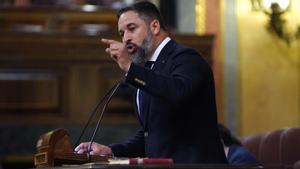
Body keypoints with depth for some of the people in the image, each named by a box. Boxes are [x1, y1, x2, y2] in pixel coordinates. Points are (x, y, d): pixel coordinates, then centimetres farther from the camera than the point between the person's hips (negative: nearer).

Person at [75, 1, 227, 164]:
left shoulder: (185, 57, -7)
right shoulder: (151, 70, 19)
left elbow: (179, 92, -28)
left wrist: (129, 67, -28)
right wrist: (111, 150, 7)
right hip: (162, 163, 7)